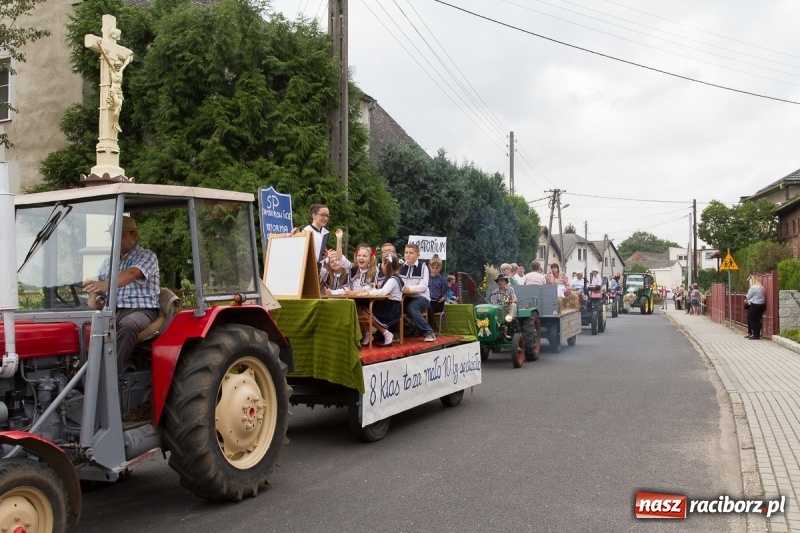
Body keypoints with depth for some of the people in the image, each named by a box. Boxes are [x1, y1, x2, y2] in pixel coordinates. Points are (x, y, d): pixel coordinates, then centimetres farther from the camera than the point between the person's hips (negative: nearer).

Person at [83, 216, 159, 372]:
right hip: (112, 312, 5)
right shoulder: (107, 263, 21)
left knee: (128, 324, -40)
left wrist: (105, 285, -39)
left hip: (141, 310, -5)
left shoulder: (147, 257, 1)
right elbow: (99, 291, 23)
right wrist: (97, 301, -4)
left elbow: (131, 274, -20)